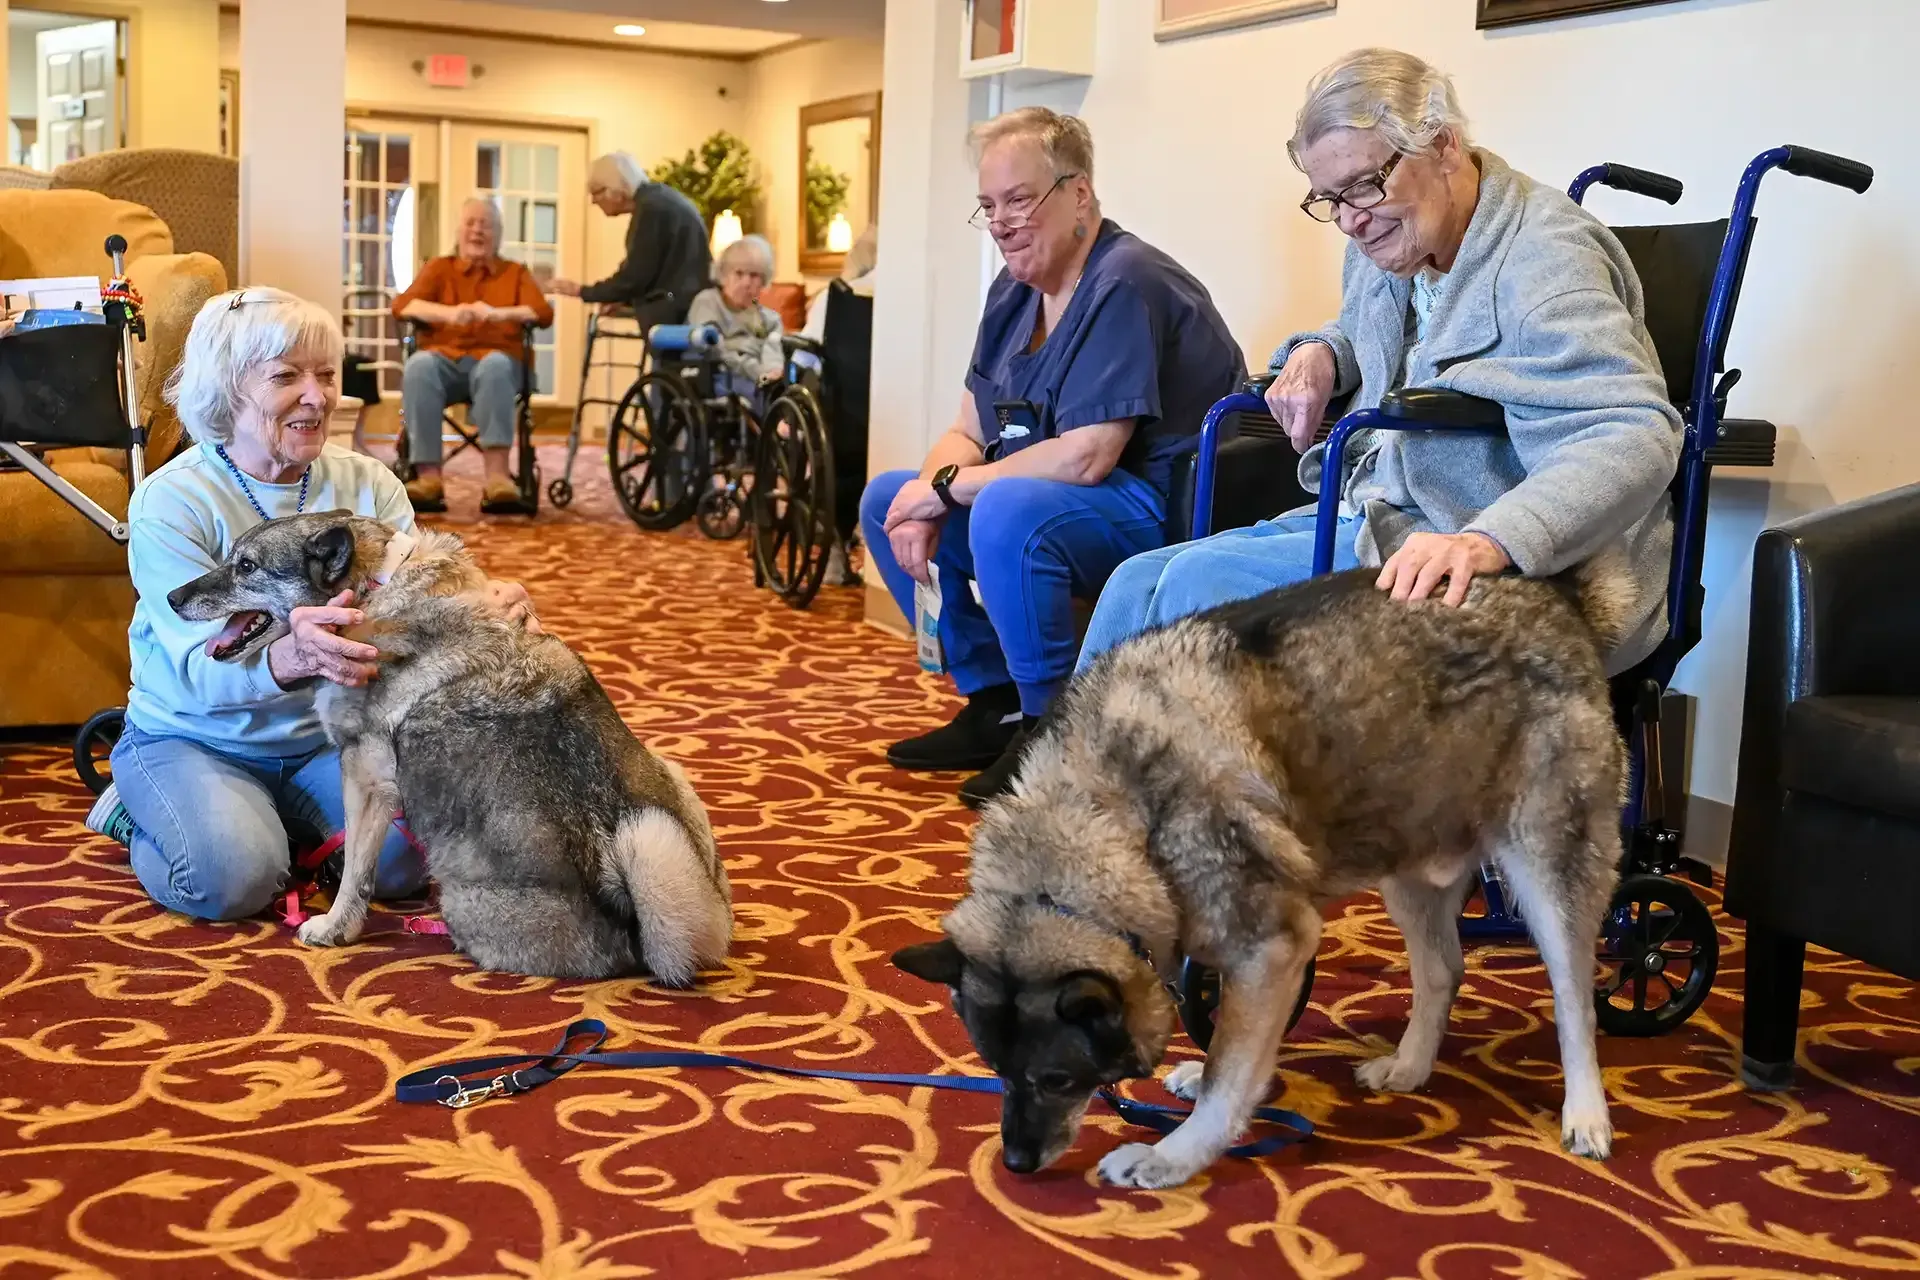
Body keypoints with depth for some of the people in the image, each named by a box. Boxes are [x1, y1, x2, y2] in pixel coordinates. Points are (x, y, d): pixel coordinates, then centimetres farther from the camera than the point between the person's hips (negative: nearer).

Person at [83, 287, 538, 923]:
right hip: (190, 738, -3)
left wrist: (486, 608, -39)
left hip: (327, 734, 3)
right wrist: (289, 658, -51)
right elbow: (201, 671, -27)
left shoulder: (367, 483, -3)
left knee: (406, 860, -21)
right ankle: (139, 810, 7)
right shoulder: (170, 500, -16)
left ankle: (285, 815, 11)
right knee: (234, 876, -29)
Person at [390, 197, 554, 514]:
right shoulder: (439, 268, 21)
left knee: (495, 366, -38)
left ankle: (497, 476, -48)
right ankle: (428, 477, -41)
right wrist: (449, 313, -18)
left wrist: (501, 313, -20)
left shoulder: (516, 273, 20)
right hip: (445, 358, 1)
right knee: (419, 364, -35)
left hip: (495, 359, -1)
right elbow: (402, 306, 3)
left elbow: (544, 313, 1)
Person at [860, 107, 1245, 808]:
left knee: (1008, 513, -37)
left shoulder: (1126, 285, -19)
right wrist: (925, 496, -11)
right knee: (886, 500, 8)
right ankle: (995, 705, 10)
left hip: (1161, 508, -10)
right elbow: (968, 430, 12)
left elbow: (1085, 457, -26)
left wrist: (947, 486, -16)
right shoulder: (1014, 291, 10)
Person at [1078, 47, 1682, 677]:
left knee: (1198, 582, -23)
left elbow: (1633, 438, -30)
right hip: (1373, 518, 9)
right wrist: (1321, 352, 8)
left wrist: (1490, 541, -47)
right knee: (1139, 584, -6)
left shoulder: (1543, 258, -17)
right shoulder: (1385, 245, 11)